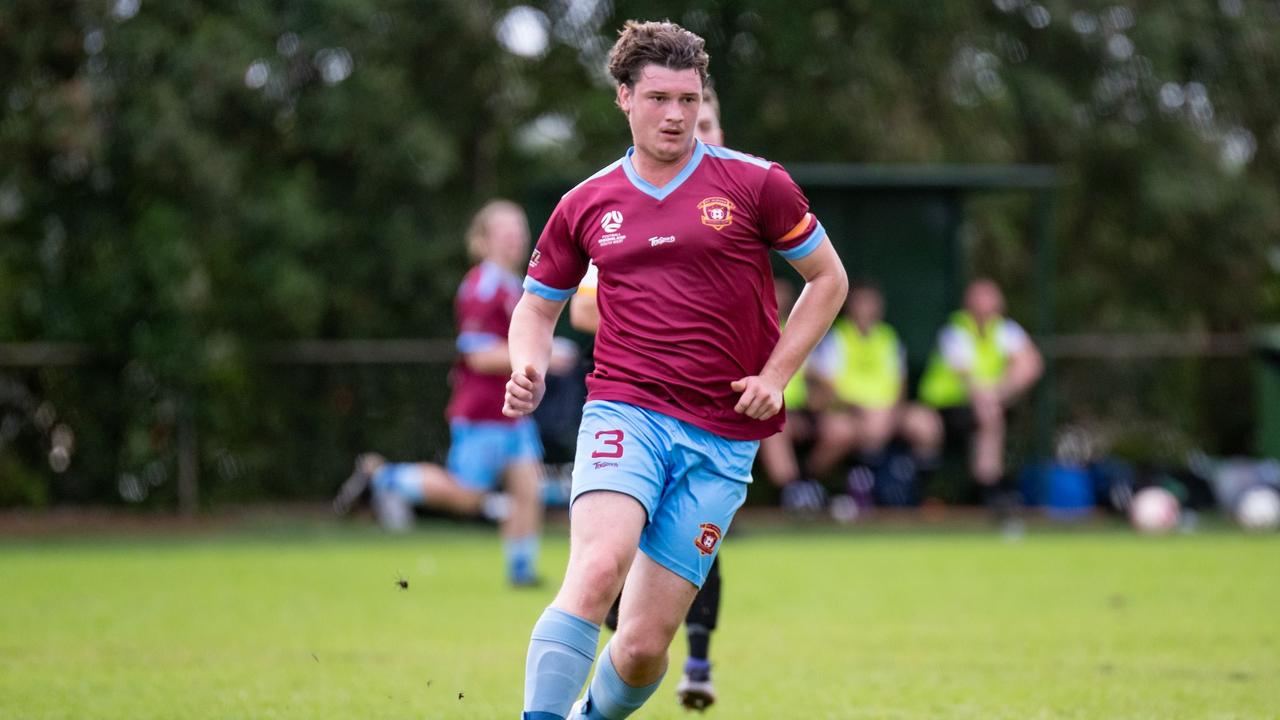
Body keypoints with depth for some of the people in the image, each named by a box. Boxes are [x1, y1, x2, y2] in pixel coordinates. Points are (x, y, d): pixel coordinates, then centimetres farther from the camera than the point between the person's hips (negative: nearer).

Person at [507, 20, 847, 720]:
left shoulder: (755, 184, 3)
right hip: (624, 412, 0)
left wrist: (774, 376, 0)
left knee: (645, 643, -3)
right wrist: (527, 370, -1)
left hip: (721, 438, 0)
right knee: (598, 566, -30)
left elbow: (828, 278, 10)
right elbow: (537, 305, 21)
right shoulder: (586, 204, 9)